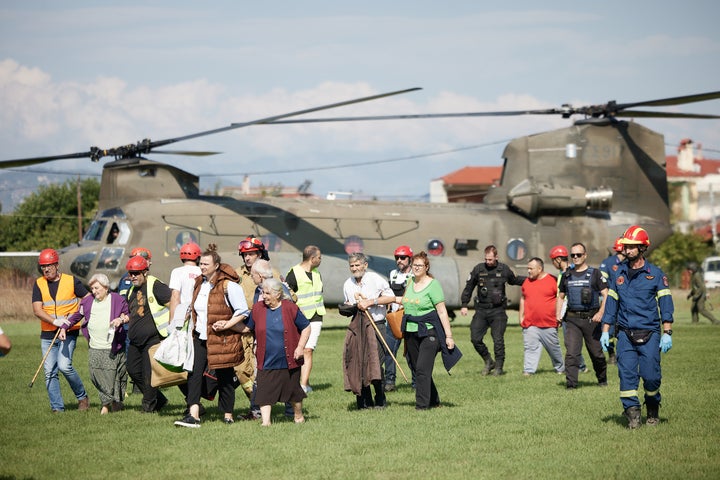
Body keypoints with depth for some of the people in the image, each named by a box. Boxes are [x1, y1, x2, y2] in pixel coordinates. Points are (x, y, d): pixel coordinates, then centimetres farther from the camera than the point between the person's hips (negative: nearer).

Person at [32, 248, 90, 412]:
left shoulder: (71, 281, 0)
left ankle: (82, 397, 1)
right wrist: (55, 321, -19)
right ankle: (57, 408, 5)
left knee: (64, 365, -18)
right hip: (47, 335, 3)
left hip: (69, 333, -3)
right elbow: (37, 310, -5)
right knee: (50, 372, 0)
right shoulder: (39, 284, 5)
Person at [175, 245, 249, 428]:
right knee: (194, 373, -8)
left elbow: (243, 312, -11)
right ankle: (193, 415, -15)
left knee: (225, 377, 5)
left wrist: (227, 325, -20)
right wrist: (193, 324, 16)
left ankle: (228, 415, 18)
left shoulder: (228, 286, -11)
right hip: (200, 337, 6)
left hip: (222, 339, -6)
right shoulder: (199, 284, 11)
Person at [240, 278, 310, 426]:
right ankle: (265, 421, -2)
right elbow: (246, 327, 10)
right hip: (266, 362, 2)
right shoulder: (258, 308, 1)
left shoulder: (290, 308, -6)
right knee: (264, 392, -6)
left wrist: (300, 347, -7)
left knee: (293, 389, 11)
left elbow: (306, 328, 1)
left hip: (288, 361, -2)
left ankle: (299, 416, 32)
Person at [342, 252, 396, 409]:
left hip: (376, 325, -5)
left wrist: (370, 302, -13)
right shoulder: (347, 284, 12)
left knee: (376, 364, -8)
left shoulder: (375, 279, -5)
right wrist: (348, 307, 3)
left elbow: (391, 297, -6)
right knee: (358, 363, -3)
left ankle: (380, 401, 7)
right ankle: (365, 401, 6)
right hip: (358, 327, 5)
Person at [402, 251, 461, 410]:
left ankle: (422, 404, -10)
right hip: (411, 332, 7)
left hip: (429, 332, -7)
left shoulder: (433, 284, -9)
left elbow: (442, 312, -11)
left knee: (422, 369, -14)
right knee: (417, 369, 9)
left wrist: (449, 335, -13)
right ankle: (434, 401, 22)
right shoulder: (410, 282, 10)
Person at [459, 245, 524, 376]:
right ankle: (489, 361, 16)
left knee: (498, 340, -5)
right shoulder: (478, 269, 3)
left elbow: (514, 280, 24)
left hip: (498, 311, -2)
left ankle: (499, 367, 6)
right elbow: (469, 287, 11)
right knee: (475, 338, -3)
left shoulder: (504, 269, 3)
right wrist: (464, 305, 6)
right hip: (481, 310, 2)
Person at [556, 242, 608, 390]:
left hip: (591, 318, -2)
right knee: (571, 352, -10)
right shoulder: (567, 275, 13)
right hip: (572, 319, 2)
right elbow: (561, 296, 23)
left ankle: (602, 379, 26)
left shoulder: (595, 274, 2)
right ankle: (571, 382, -11)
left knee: (596, 352, 7)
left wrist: (600, 313, -16)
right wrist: (558, 314, 7)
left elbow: (606, 295, -3)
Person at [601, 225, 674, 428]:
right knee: (627, 374, -6)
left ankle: (653, 409, 19)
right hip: (625, 334, 3)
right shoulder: (618, 274, 11)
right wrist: (605, 331, 9)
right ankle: (632, 413, -1)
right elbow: (611, 303, 15)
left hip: (649, 334, -3)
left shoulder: (655, 274, 1)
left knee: (651, 375, -4)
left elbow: (665, 304, -1)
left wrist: (667, 333, -9)